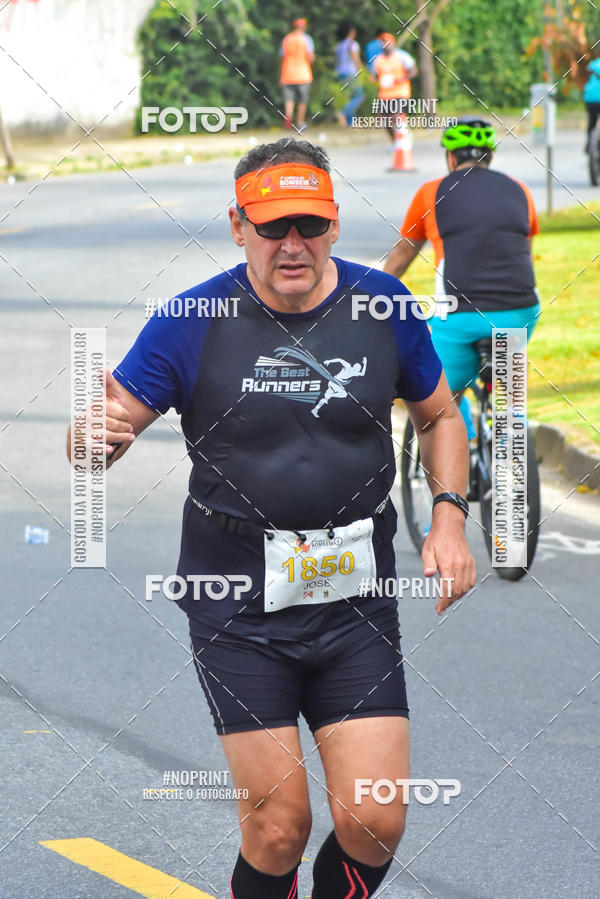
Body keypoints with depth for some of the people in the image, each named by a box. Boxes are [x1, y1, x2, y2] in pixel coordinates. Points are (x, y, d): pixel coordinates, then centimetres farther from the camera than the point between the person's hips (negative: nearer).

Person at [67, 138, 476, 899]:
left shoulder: (382, 306, 1)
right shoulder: (191, 322, -7)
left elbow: (439, 416, 17)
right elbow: (95, 446, -6)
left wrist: (448, 518, 2)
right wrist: (98, 433, -30)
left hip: (354, 603, 2)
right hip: (238, 609, -2)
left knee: (374, 822, -5)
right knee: (278, 827, -6)